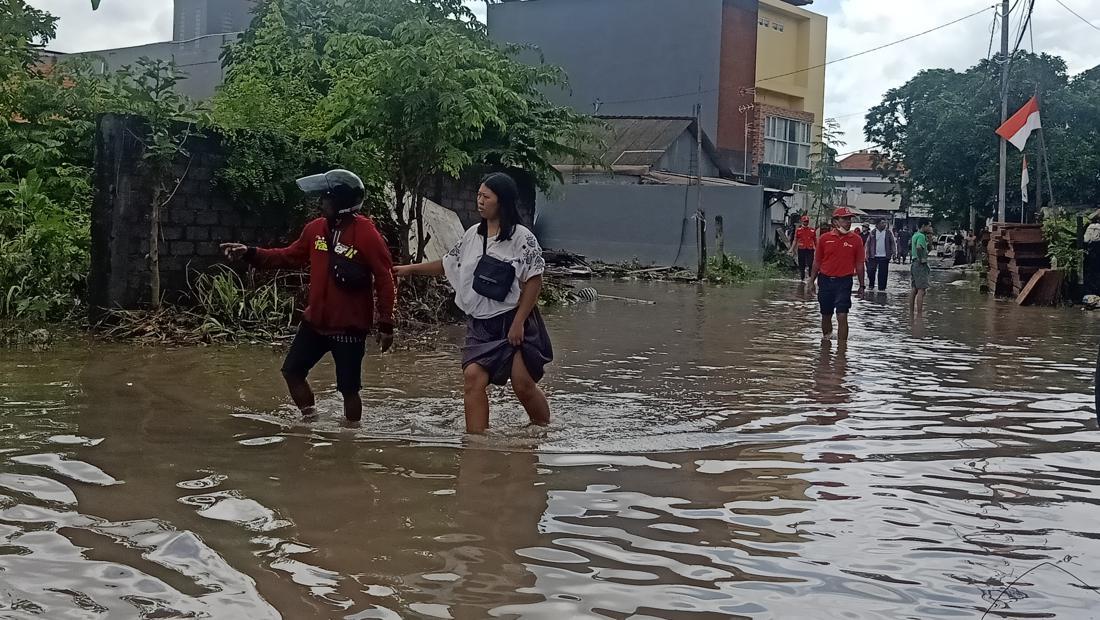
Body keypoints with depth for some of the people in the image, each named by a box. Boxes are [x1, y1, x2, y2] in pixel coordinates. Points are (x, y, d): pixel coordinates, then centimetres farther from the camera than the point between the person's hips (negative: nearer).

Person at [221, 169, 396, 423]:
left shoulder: (367, 234, -17)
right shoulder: (316, 228, 3)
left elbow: (385, 280, -14)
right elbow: (290, 257, 15)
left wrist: (386, 325, -14)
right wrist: (249, 254, 6)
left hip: (350, 327, -7)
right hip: (316, 322, 7)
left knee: (348, 389, 2)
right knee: (292, 371, 13)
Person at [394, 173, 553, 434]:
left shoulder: (521, 238, -9)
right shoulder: (473, 235, 9)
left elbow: (533, 281, -11)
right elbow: (447, 265, 21)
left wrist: (518, 322, -15)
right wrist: (411, 269, 17)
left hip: (514, 322, -5)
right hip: (480, 324, 5)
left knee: (524, 384, -3)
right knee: (473, 376, -11)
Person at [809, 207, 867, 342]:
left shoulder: (856, 240, -1)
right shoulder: (825, 238, 1)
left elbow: (860, 264, 4)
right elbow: (817, 262, 8)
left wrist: (862, 285, 5)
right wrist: (811, 281, 8)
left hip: (844, 282, -2)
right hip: (825, 280, 2)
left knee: (842, 316, -10)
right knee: (826, 315, 14)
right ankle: (826, 339, 37)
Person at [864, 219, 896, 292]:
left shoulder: (889, 232, 4)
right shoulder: (872, 232, 4)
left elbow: (893, 242, 6)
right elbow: (868, 243, 6)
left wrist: (894, 252, -5)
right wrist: (867, 254, 0)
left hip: (884, 256, 0)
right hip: (873, 256, 0)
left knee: (883, 273, 1)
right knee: (870, 271, -1)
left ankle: (881, 288, 10)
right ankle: (871, 285, 19)